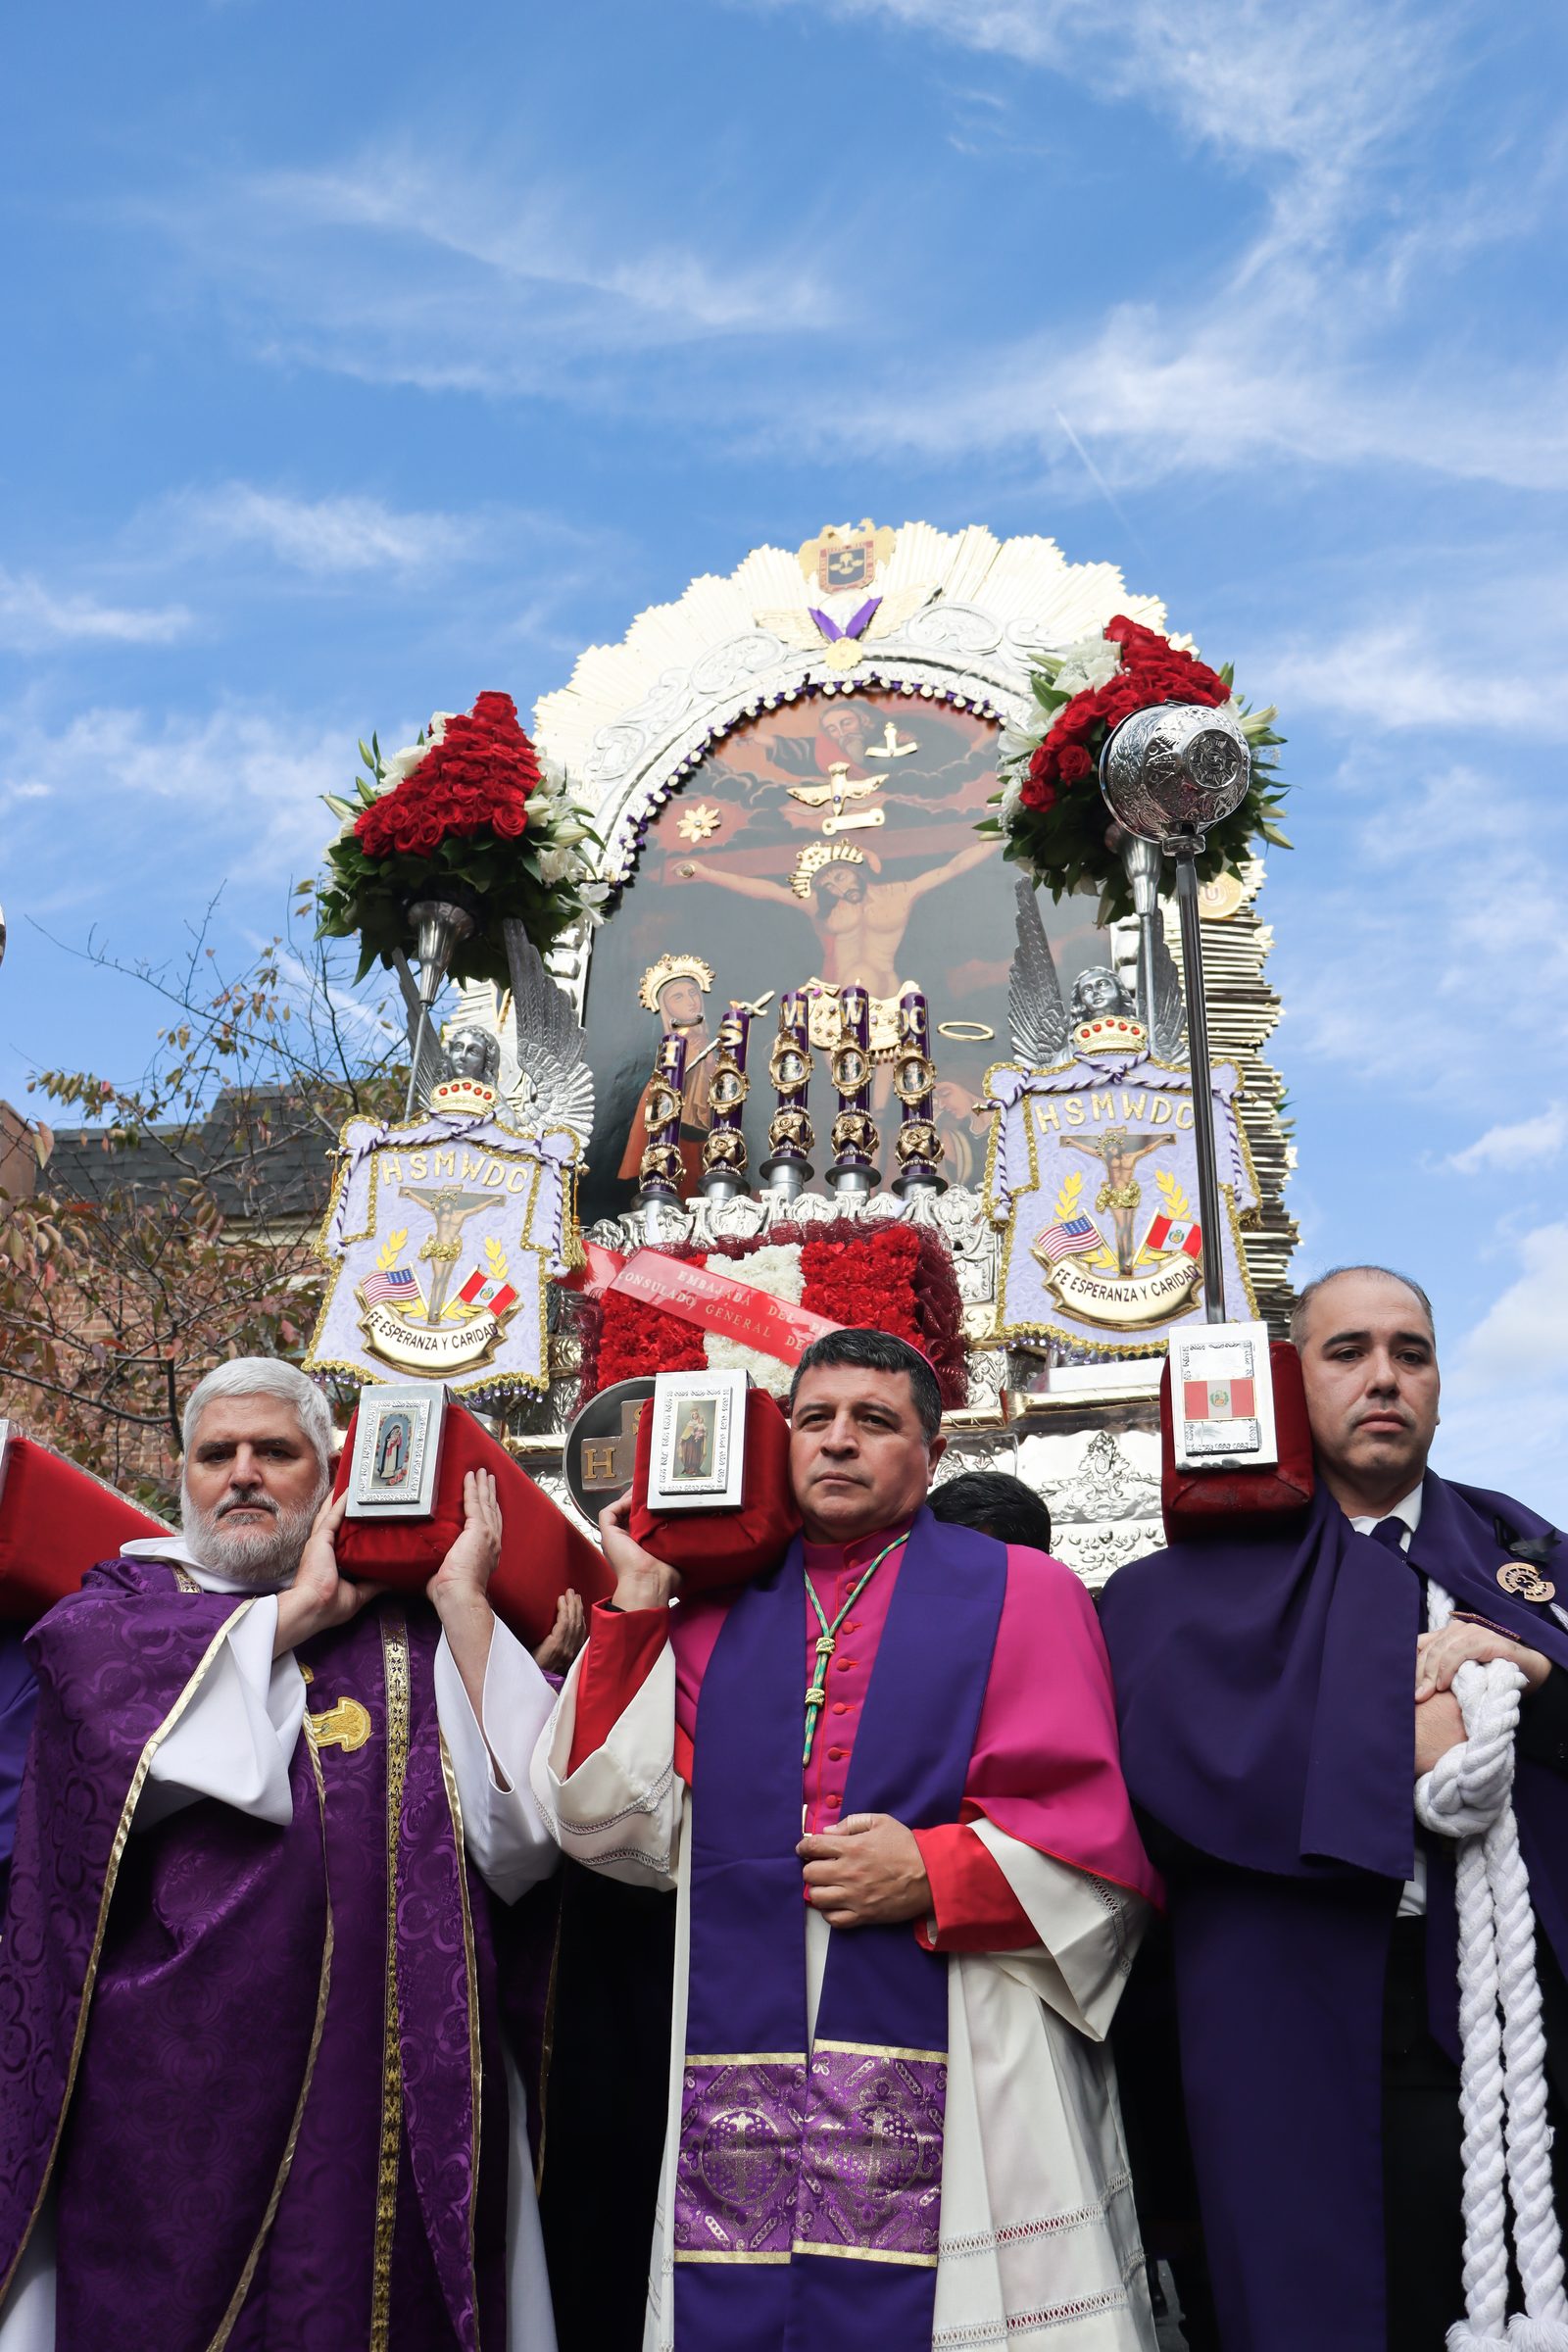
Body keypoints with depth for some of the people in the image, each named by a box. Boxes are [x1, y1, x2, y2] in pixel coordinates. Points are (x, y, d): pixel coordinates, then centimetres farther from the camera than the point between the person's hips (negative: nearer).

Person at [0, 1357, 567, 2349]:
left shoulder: (409, 1629, 9)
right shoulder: (121, 1605, 10)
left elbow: (519, 1818, -5)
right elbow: (103, 1699, -15)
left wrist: (463, 1600, -6)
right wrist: (298, 1609, -7)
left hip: (393, 2076, 1)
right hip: (170, 2075, -1)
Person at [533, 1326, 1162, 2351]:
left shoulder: (1022, 1593, 6)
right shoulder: (713, 1618, 15)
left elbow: (1101, 1835, 0)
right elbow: (621, 1827, 6)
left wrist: (936, 1875, -13)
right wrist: (636, 1605, 4)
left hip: (958, 2084, -2)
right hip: (740, 2101, 3)